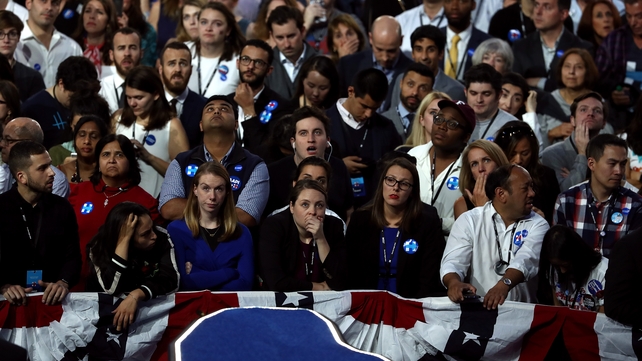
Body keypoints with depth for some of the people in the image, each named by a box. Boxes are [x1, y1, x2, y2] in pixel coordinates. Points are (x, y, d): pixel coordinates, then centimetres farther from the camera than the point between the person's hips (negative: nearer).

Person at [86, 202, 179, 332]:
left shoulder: (161, 238, -13)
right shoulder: (99, 247, -16)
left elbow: (170, 280, -22)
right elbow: (112, 289, -29)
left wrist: (135, 296, -38)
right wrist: (124, 240, -32)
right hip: (109, 309, -1)